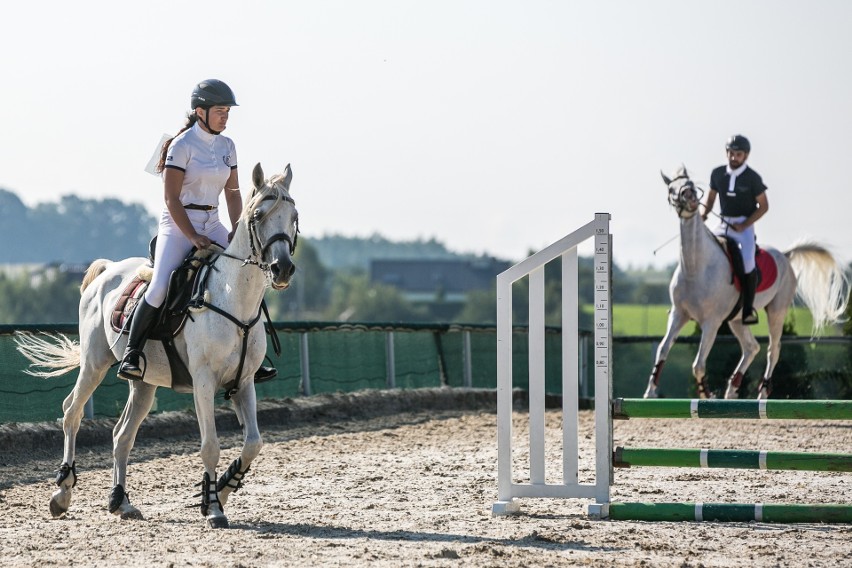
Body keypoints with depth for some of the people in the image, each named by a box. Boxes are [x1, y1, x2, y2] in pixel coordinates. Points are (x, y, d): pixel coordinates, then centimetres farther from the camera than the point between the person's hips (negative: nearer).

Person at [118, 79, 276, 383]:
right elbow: (171, 199, -14)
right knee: (160, 287, -24)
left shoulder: (227, 146, 9)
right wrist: (193, 237, -19)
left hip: (212, 225, 7)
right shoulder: (182, 146, -11)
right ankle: (131, 355, -12)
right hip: (178, 224, -7)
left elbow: (233, 192, 13)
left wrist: (237, 230, -2)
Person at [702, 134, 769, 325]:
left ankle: (749, 309, -19)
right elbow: (711, 198, 16)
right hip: (723, 225, 5)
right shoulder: (718, 174, 4)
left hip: (744, 226, -5)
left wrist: (743, 226, -13)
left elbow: (763, 206, -4)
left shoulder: (752, 178, -8)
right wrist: (703, 214, -5)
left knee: (747, 260, -27)